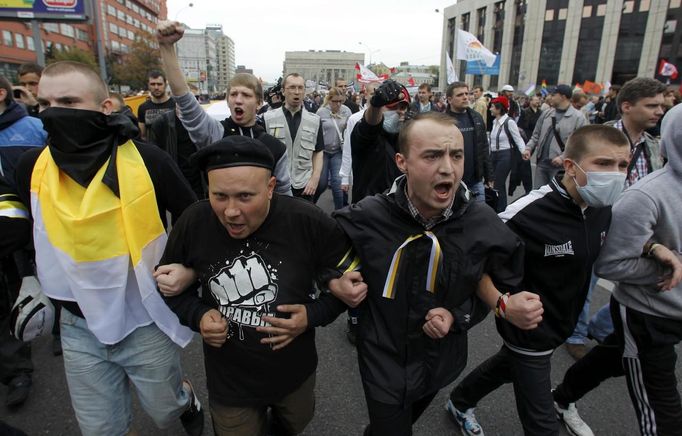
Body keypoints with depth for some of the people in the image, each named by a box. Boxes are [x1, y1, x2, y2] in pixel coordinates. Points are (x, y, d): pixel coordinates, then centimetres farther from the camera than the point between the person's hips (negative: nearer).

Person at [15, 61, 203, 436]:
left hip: (147, 322, -3)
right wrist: (34, 280, 9)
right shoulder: (31, 166, -6)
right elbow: (31, 232, 13)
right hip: (78, 326, 4)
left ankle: (187, 399, 53)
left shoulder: (147, 160, -19)